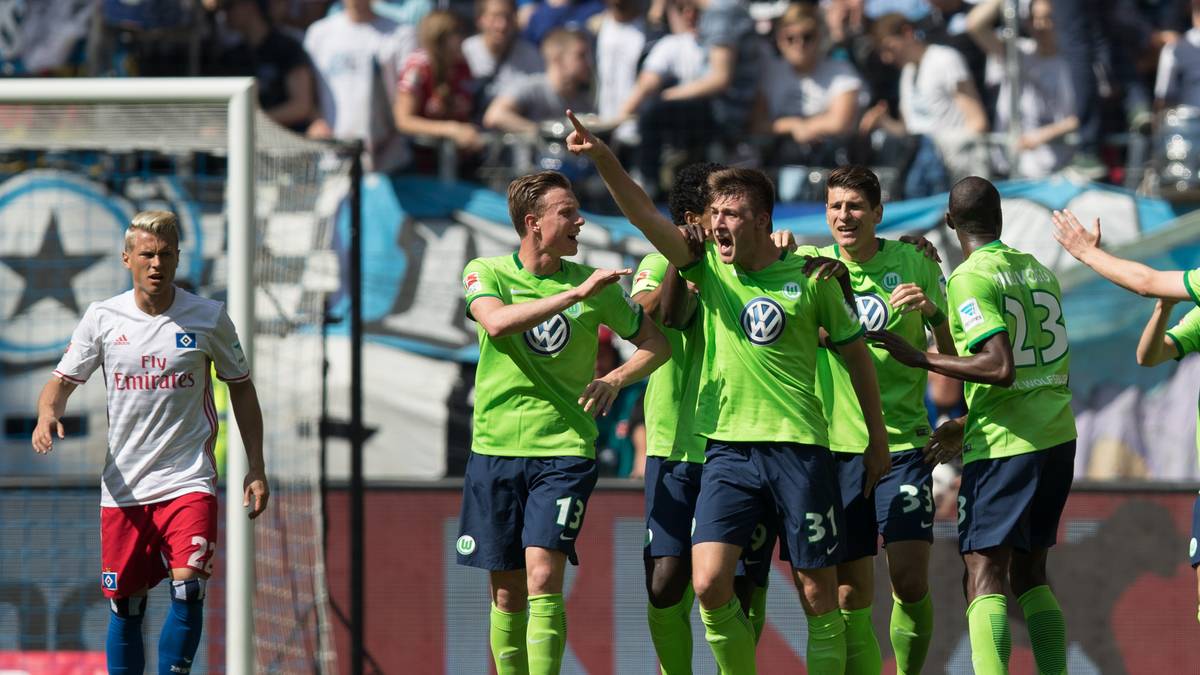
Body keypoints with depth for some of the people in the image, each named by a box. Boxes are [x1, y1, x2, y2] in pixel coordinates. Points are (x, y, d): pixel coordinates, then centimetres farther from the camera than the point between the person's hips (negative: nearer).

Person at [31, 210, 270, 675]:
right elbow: (63, 380, 7)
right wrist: (48, 414, -17)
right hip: (123, 487, 2)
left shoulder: (208, 318, 0)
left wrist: (256, 468, 7)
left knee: (188, 588, -20)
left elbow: (241, 389, 11)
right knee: (125, 607, 5)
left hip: (188, 480, -2)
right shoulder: (102, 318, 2)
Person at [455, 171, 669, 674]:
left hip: (564, 449, -1)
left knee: (543, 577, -16)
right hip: (495, 447, 1)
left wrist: (616, 379, -7)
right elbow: (497, 322, -21)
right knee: (506, 592, 6)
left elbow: (655, 341, 13)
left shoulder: (593, 283, 4)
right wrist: (574, 294, -25)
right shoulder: (487, 273, 1)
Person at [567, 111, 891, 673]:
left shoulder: (808, 278, 1)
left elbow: (855, 352, 11)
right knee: (709, 583, -11)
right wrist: (602, 159, -23)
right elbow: (644, 215, -8)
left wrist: (877, 437, 14)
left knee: (817, 594, 1)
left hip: (799, 447, -1)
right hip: (727, 447, 1)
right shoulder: (706, 267, 4)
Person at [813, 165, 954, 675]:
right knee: (851, 595, 1)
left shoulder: (914, 263, 2)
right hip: (836, 445, 2)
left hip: (902, 441, -1)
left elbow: (954, 351, 6)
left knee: (910, 578, -13)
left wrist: (932, 309, -15)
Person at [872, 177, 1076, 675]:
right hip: (1057, 437, 7)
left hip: (1005, 445, -7)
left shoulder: (970, 278, -9)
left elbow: (1001, 368, -21)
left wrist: (920, 359, -12)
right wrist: (966, 426, 32)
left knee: (984, 573, -8)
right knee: (1030, 572, 15)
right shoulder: (1039, 271, 15)